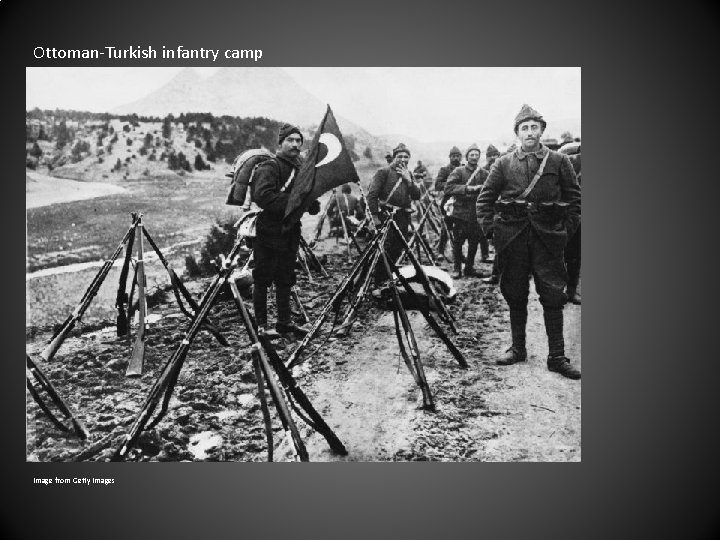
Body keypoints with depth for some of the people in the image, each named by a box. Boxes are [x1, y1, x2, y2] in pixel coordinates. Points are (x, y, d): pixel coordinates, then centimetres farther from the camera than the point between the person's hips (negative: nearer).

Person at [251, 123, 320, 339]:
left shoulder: (300, 168, 16)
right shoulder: (269, 167, -9)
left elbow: (311, 204, 17)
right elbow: (263, 196, -25)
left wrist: (311, 203, -7)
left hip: (290, 234, 8)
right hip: (268, 232, -8)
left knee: (285, 280, 15)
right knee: (262, 280, 0)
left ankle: (284, 321, 25)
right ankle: (262, 325, 8)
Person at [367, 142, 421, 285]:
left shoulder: (408, 174, 17)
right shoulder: (384, 172, -2)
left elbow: (417, 196, 8)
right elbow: (372, 195, -9)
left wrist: (408, 180, -4)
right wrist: (375, 216, -14)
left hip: (403, 218, 6)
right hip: (386, 216, -6)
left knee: (397, 251, 10)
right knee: (384, 251, -10)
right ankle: (379, 284, -3)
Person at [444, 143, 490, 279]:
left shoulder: (484, 173, 9)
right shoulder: (459, 171, 0)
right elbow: (448, 188, -13)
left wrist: (479, 188, -17)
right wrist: (468, 188, -19)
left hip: (477, 214, 3)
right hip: (460, 213, -3)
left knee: (474, 242, 8)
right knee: (457, 242, 2)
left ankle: (469, 268, 21)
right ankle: (457, 269, 14)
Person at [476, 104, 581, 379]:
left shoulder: (559, 161, 3)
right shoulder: (504, 164, 4)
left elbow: (575, 199, 6)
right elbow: (484, 199, 7)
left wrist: (568, 229, -2)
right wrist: (491, 228, -1)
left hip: (548, 238, -1)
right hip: (513, 237, 1)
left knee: (553, 297, 0)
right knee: (515, 295, 9)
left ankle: (557, 356, 9)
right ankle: (517, 348, 23)